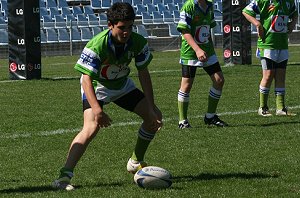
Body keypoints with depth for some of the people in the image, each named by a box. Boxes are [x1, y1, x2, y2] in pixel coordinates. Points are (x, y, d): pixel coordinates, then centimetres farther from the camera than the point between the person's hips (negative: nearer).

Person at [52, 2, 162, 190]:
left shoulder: (138, 42, -20)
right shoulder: (97, 45, -34)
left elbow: (143, 73, -10)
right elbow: (86, 78, -36)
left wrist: (151, 107, -15)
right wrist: (97, 110, -49)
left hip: (122, 84, 6)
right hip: (96, 85, -6)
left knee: (155, 117, 1)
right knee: (92, 127, -29)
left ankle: (136, 162, 22)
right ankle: (64, 176, -32)